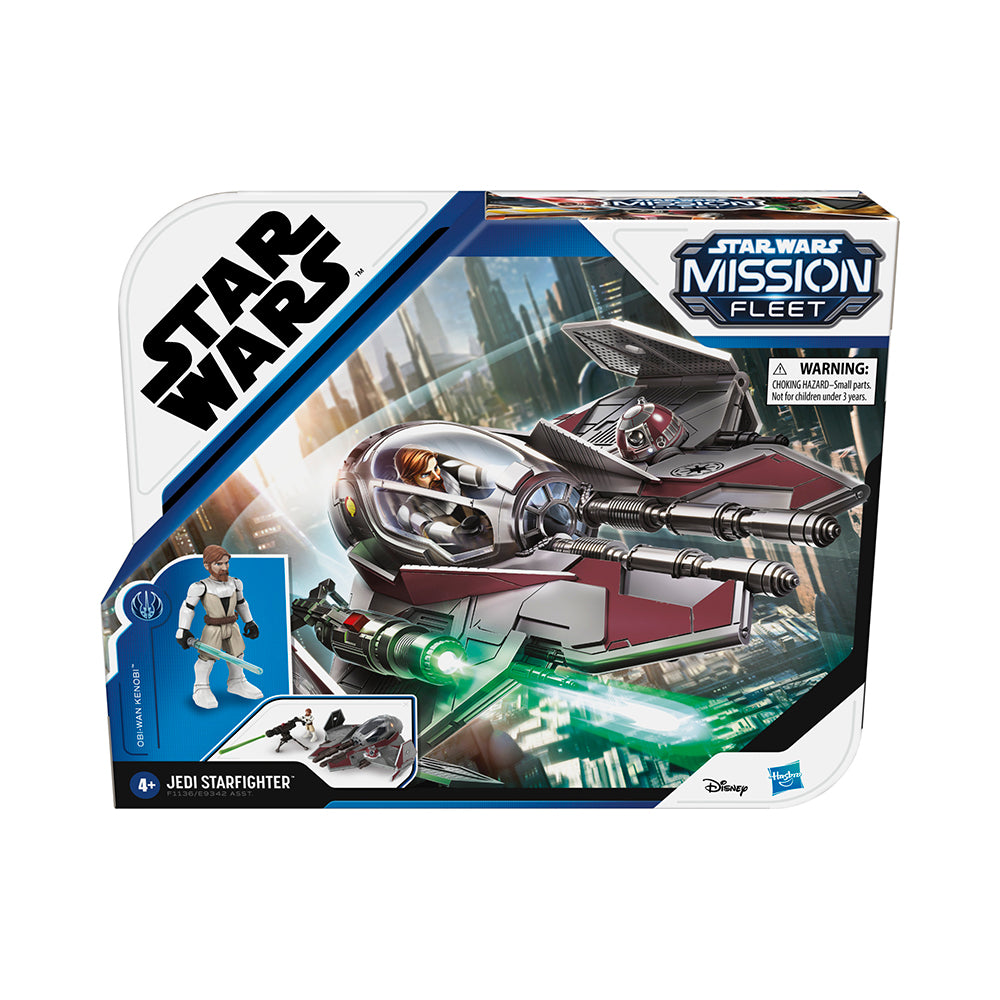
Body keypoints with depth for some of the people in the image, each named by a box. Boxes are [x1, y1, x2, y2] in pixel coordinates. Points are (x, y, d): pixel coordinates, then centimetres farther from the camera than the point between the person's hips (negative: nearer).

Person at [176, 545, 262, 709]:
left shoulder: (235, 583, 2)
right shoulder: (200, 587, -13)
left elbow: (241, 603, 17)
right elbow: (187, 608, -6)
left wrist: (249, 622, 19)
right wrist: (183, 631, -8)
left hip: (232, 628, 5)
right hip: (212, 630, -5)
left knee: (236, 654, 15)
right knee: (207, 657, -8)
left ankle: (236, 683, 36)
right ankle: (201, 689, 14)